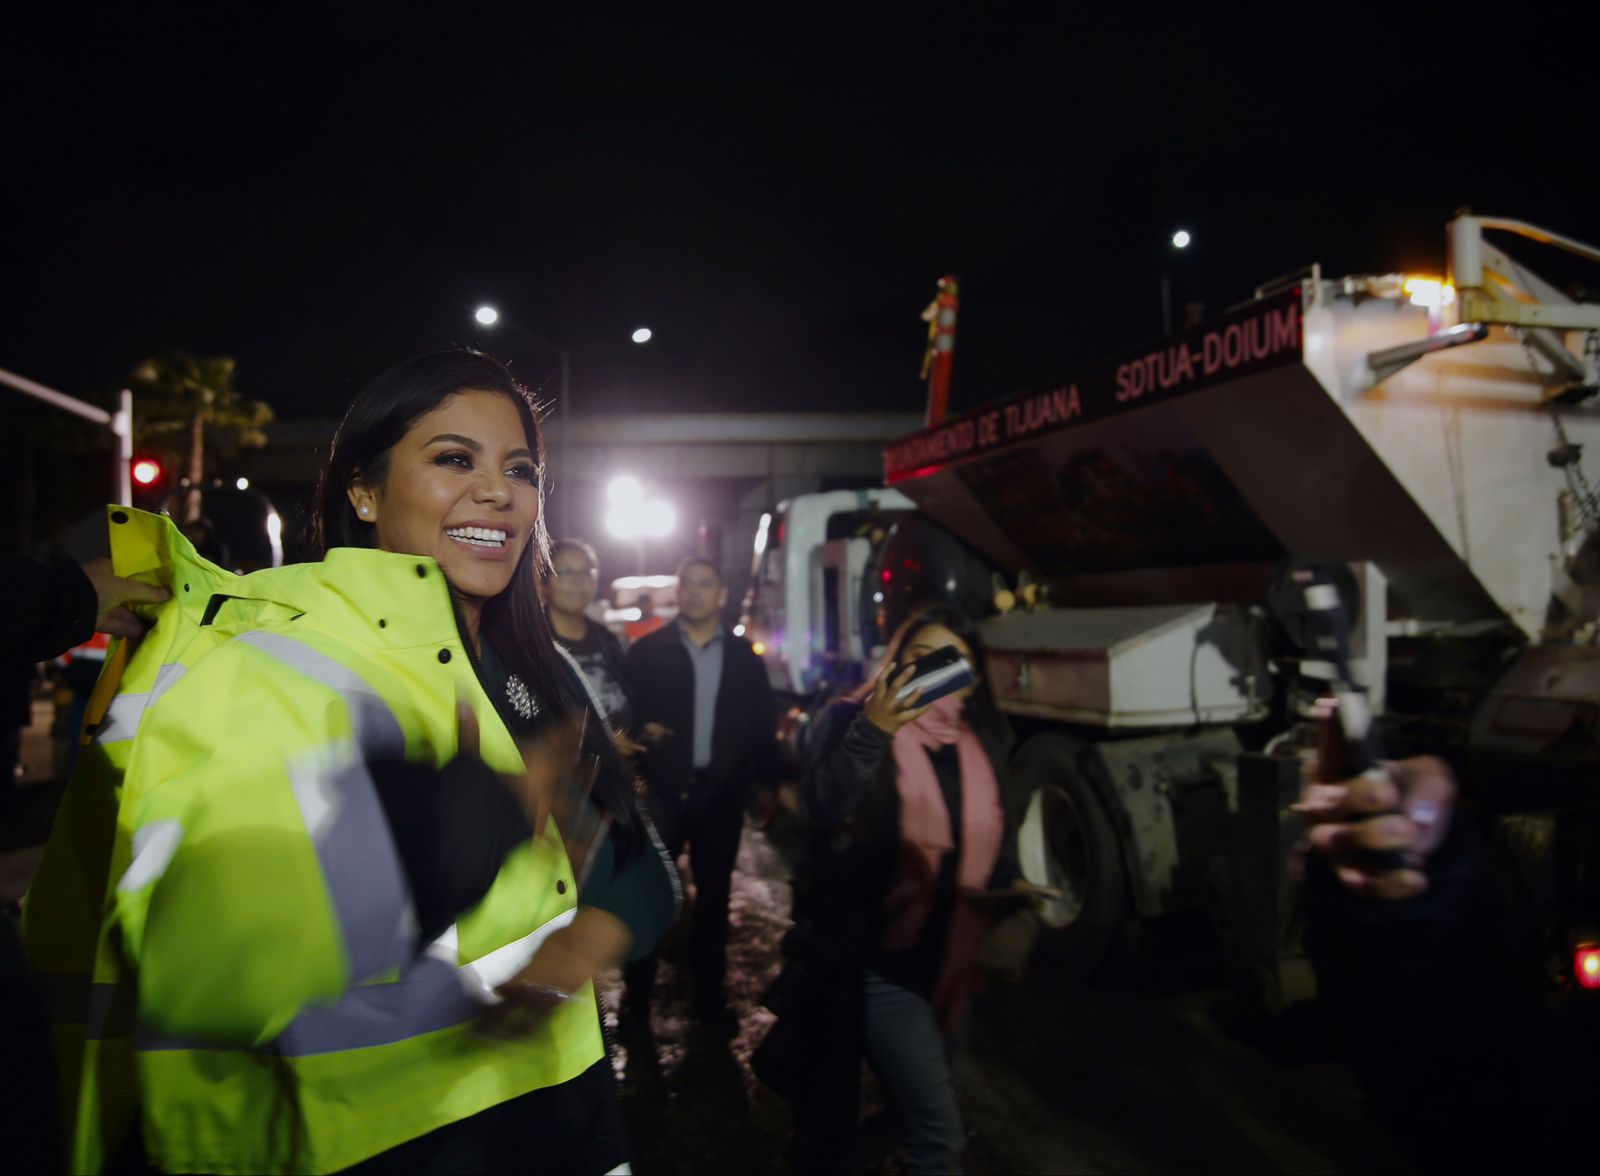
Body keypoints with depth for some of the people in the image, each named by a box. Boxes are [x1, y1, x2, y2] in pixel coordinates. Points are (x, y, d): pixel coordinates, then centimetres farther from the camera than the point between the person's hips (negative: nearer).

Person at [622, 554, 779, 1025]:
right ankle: (637, 991, 23)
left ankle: (709, 990, 29)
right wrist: (639, 731, -20)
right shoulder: (646, 651, -1)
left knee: (714, 893, 14)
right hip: (661, 790, -2)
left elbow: (763, 723, 5)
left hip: (722, 792, 2)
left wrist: (769, 781, -4)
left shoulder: (745, 656, 5)